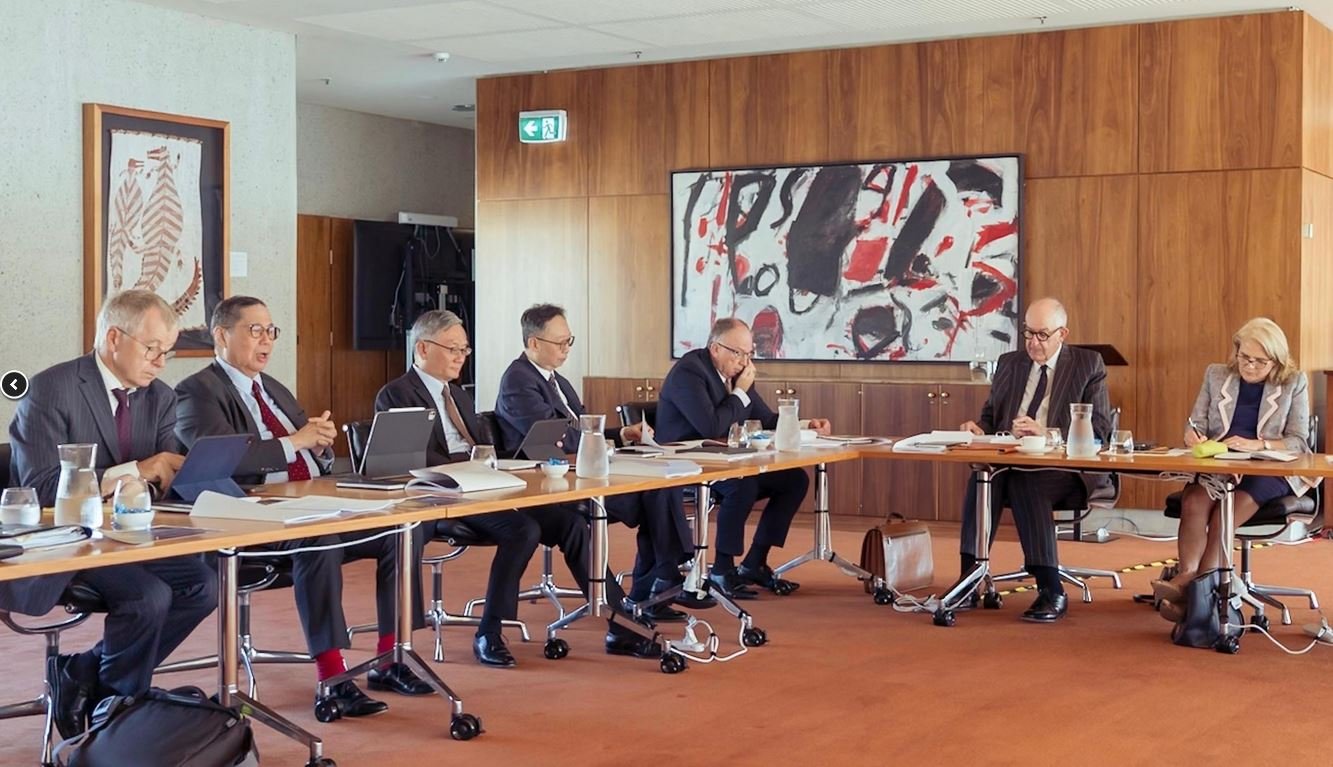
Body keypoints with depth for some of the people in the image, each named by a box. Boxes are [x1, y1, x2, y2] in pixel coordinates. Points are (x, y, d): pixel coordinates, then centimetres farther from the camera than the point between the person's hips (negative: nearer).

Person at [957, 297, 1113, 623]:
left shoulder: (1088, 364, 8)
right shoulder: (1009, 363, 21)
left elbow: (1098, 429, -3)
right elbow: (990, 415, 22)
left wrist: (1045, 433, -18)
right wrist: (978, 428, -3)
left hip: (1066, 469, -3)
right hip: (1010, 460, 3)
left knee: (1025, 481, -37)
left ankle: (1051, 589, -34)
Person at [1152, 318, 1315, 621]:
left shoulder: (1293, 383, 8)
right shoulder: (1216, 375, 16)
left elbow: (1298, 442, 2)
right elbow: (1196, 424, 14)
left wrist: (1256, 444, -16)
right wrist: (1194, 436, -12)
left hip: (1269, 472, -2)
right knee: (1195, 500, -33)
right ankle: (1187, 578, -47)